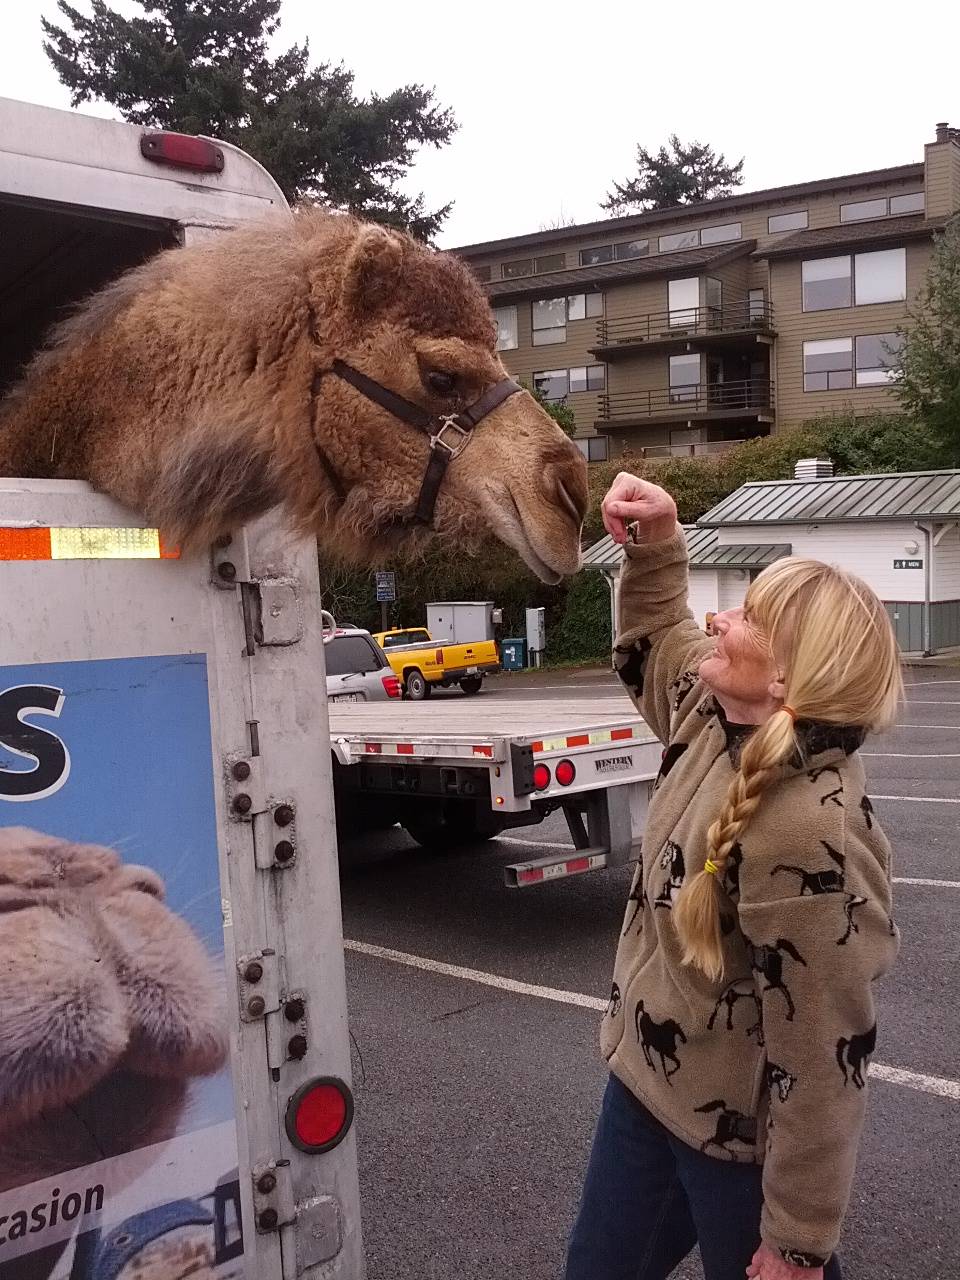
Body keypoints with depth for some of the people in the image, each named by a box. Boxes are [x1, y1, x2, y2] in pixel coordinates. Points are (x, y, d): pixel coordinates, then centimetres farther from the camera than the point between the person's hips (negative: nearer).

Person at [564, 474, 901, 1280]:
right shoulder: (714, 712, -8)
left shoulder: (807, 832, -33)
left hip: (735, 1133, -8)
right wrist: (655, 545, -1)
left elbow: (821, 1061, -27)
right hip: (645, 1081, 8)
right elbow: (657, 640, 16)